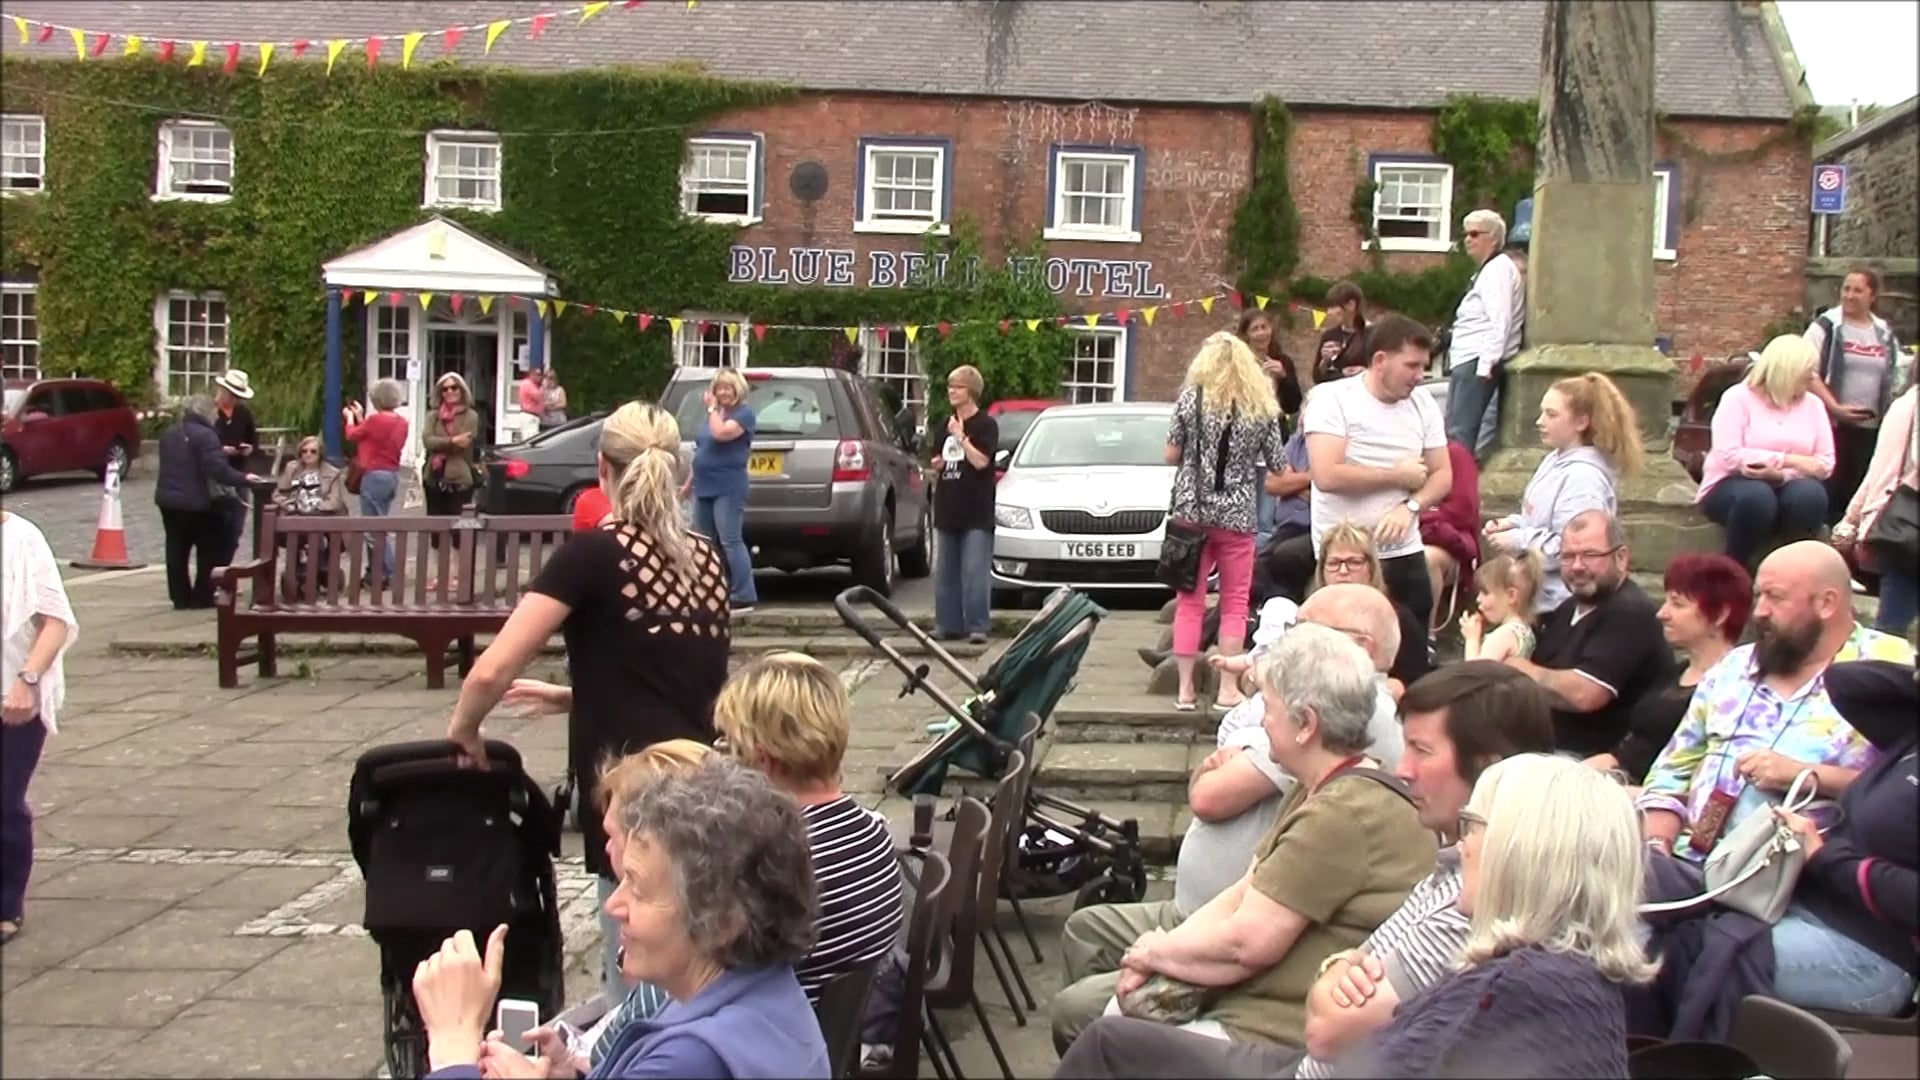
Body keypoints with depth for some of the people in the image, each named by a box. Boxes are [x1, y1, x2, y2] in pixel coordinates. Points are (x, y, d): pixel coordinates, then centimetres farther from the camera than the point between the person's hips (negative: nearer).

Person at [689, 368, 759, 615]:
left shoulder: (744, 413, -7)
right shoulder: (712, 413, 18)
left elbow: (721, 433, -25)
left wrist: (712, 408, -10)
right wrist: (690, 483, 22)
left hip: (728, 489, -9)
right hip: (704, 488, 9)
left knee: (730, 542, -11)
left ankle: (744, 598, -10)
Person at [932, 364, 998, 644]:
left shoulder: (986, 424, -5)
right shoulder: (947, 423, 15)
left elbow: (980, 461, -16)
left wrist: (960, 436, -16)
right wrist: (937, 463, 4)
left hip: (976, 512, -7)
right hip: (948, 509, 7)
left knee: (975, 572, -9)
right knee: (947, 572, 8)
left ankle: (978, 626, -8)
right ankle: (948, 624, 13)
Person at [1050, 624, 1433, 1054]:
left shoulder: (1344, 815, -28)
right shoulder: (1322, 790, 7)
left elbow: (1247, 943, -27)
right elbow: (1246, 891, 8)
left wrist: (1155, 952, -9)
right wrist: (1165, 952, -7)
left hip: (1274, 1032, -11)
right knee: (1090, 927, 20)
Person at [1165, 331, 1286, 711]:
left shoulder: (1191, 397, -2)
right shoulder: (1263, 406, -1)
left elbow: (1171, 456, 1)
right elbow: (1276, 466, 2)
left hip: (1191, 511, 0)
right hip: (1237, 515, 0)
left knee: (1189, 601, 7)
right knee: (1235, 603, 9)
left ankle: (1185, 689, 7)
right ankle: (1228, 688, 8)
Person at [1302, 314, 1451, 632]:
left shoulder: (1423, 403, 7)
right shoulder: (1332, 399, -10)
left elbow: (1442, 474, 9)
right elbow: (1327, 476, -20)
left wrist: (1409, 507, -11)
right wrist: (1397, 476, -10)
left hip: (1404, 552, 5)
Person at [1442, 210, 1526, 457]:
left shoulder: (1499, 269, -7)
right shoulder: (1486, 270, 25)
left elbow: (1500, 322, -17)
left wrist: (1486, 363, -22)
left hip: (1477, 360, -10)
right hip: (1466, 360, 10)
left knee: (1460, 434, -14)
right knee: (1453, 431, 7)